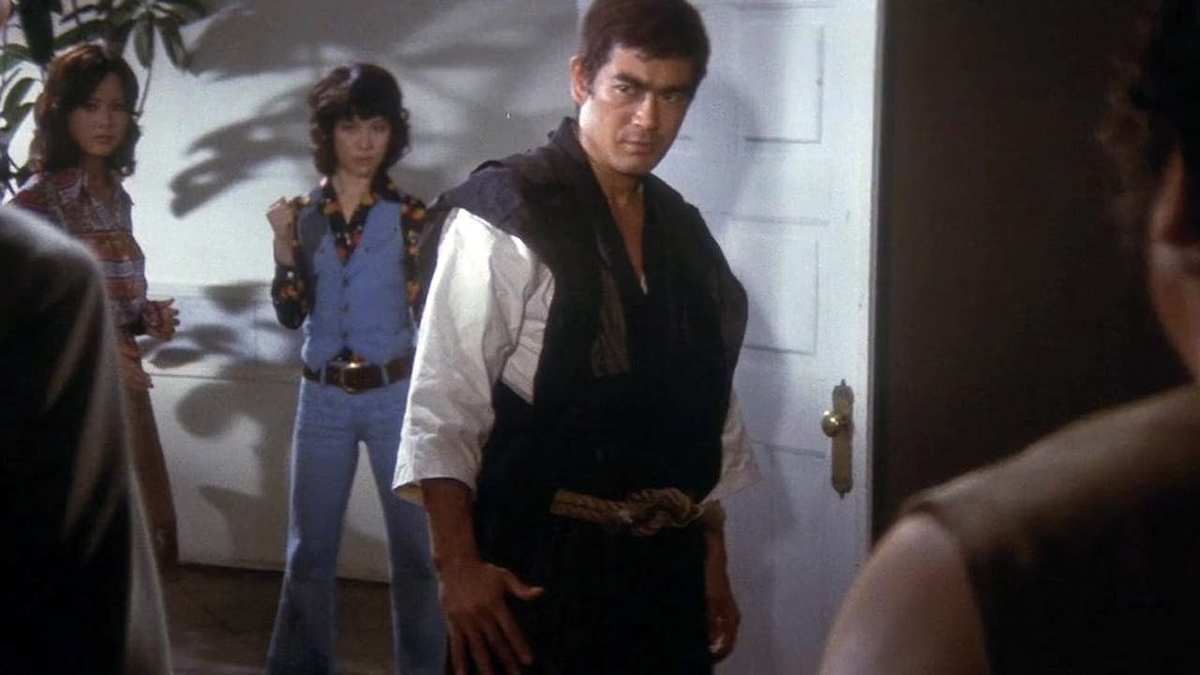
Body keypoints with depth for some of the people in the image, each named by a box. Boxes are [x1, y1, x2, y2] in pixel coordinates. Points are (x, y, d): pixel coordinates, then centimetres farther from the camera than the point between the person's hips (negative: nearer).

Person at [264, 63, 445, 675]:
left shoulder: (408, 214, -4)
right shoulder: (302, 214, 3)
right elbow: (290, 315, -2)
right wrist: (283, 246, -14)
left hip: (395, 396, -2)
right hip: (322, 399, 2)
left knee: (414, 549, 5)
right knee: (309, 551, 11)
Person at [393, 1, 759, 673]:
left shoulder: (682, 231, 9)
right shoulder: (501, 219, -11)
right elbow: (443, 407, -13)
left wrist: (713, 555, 15)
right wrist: (459, 565, -18)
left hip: (668, 565, 6)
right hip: (541, 569, -6)